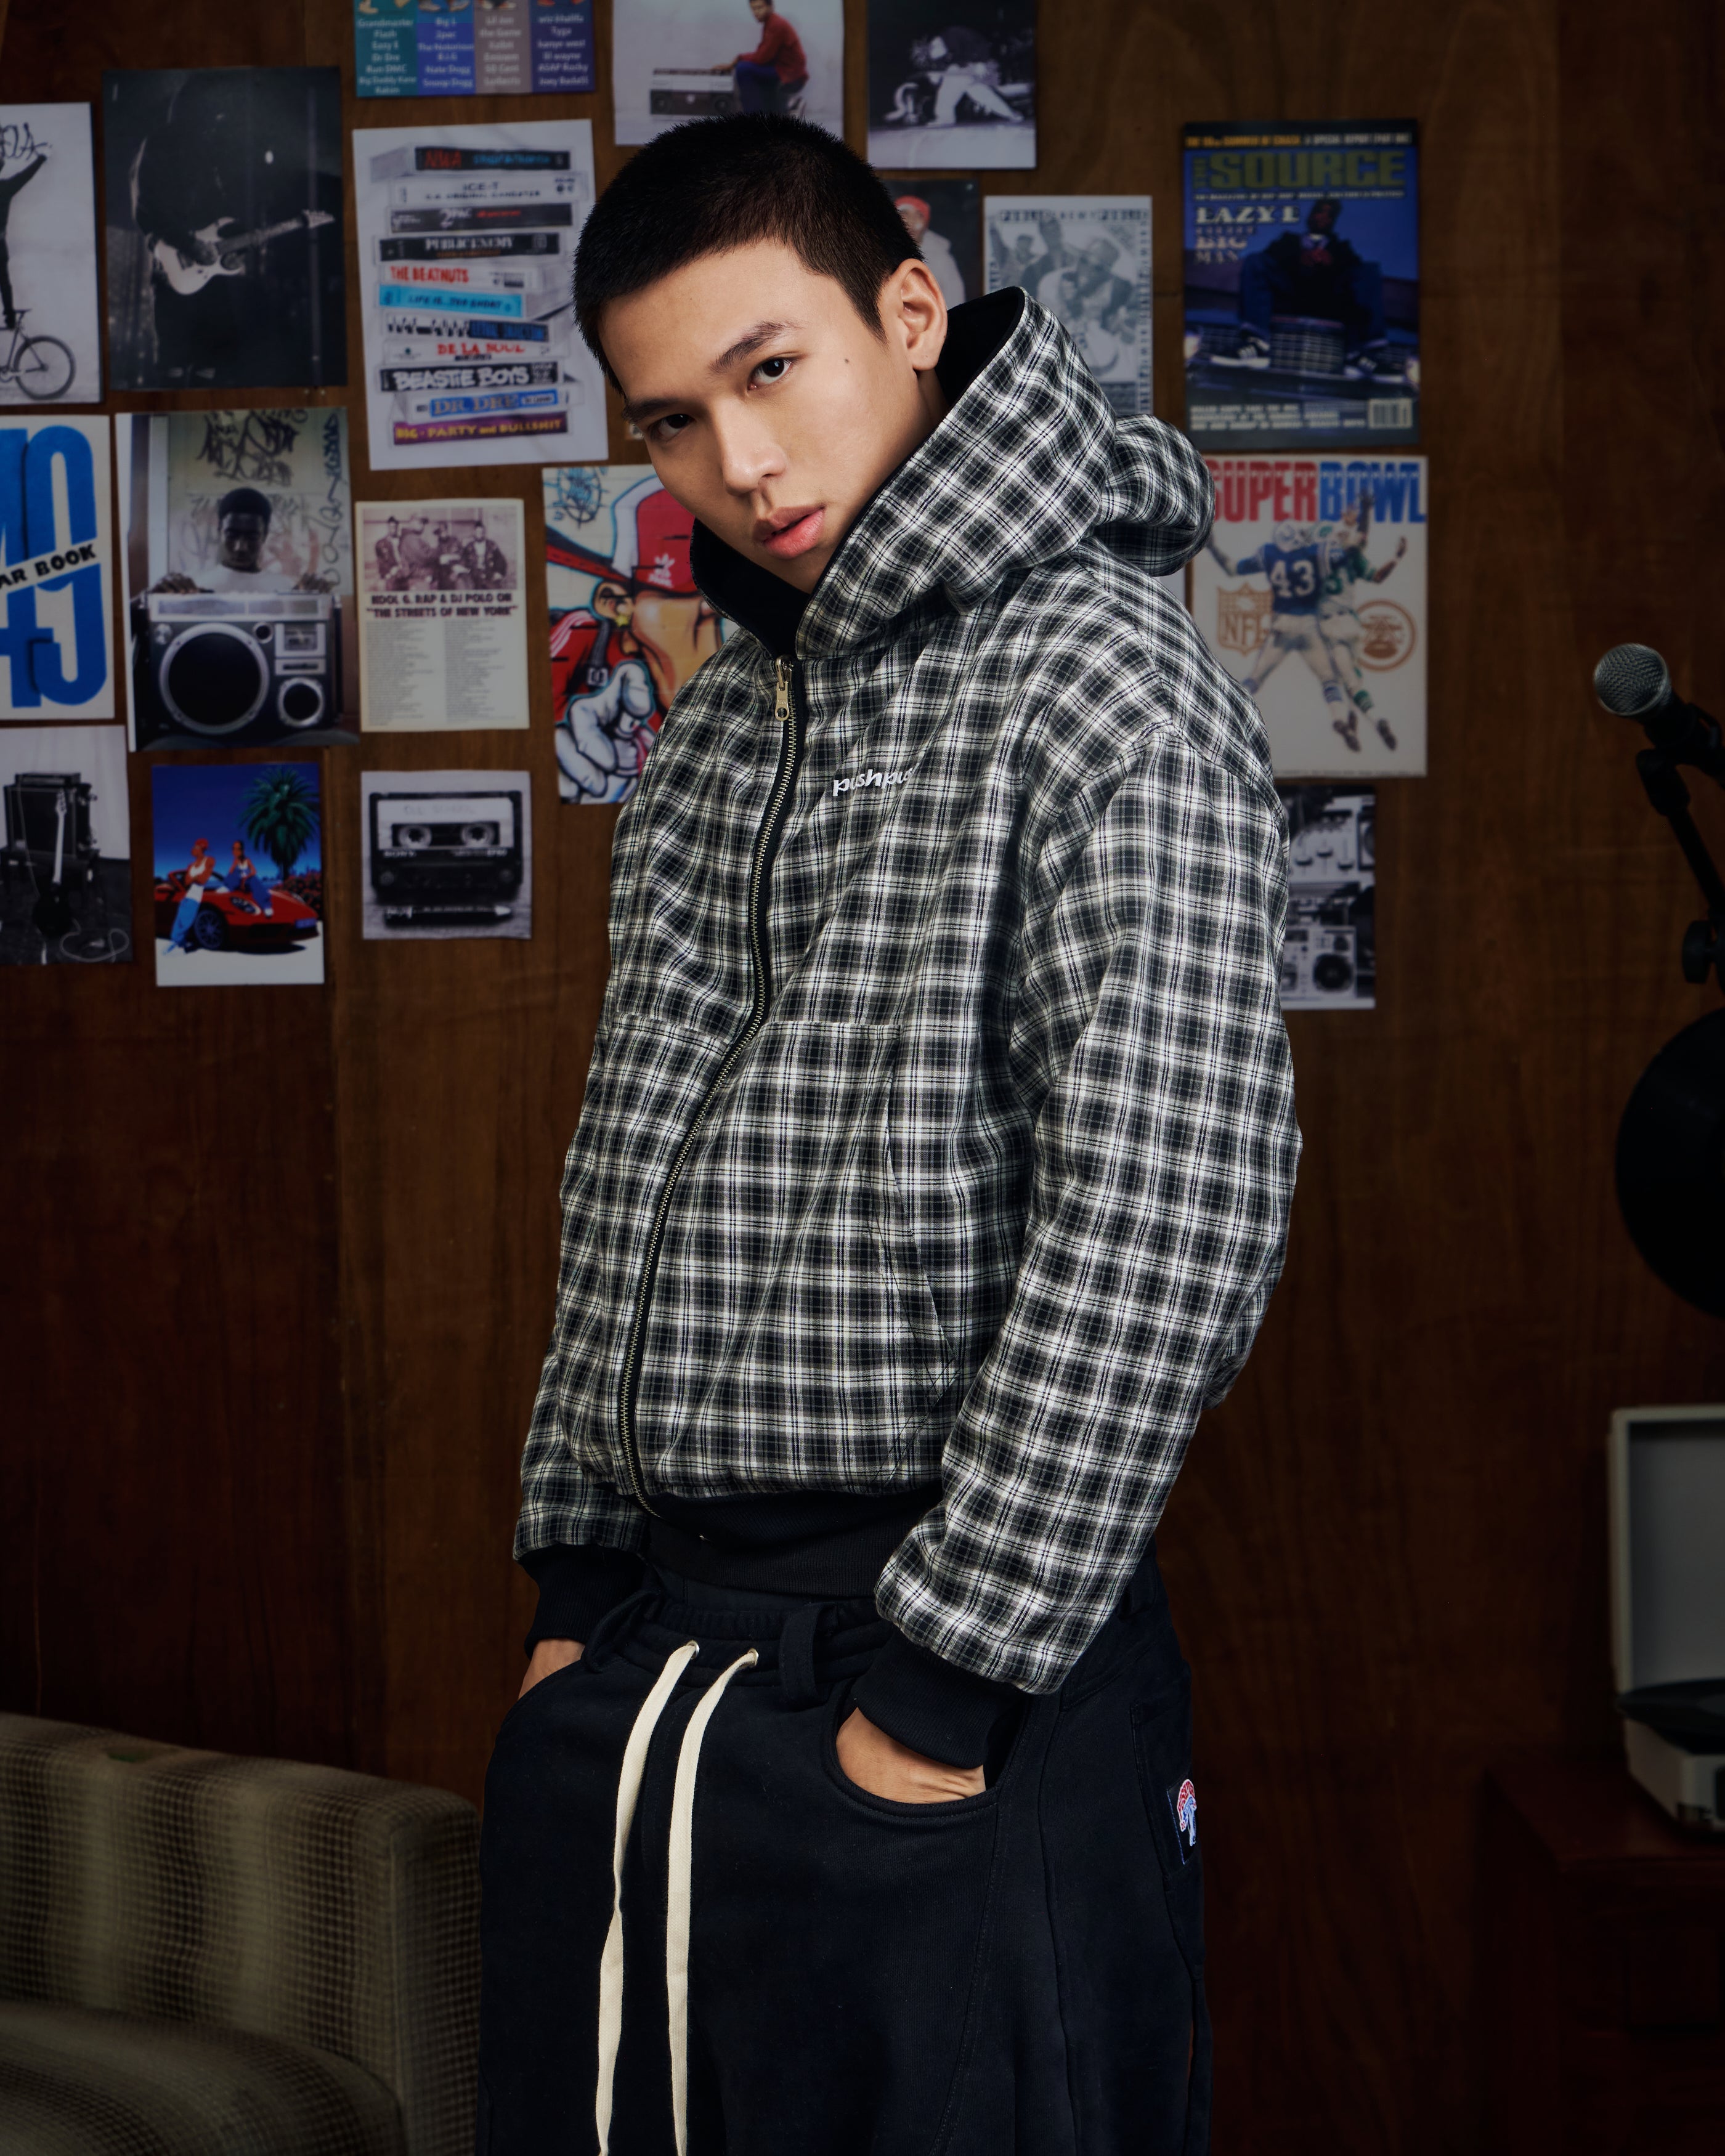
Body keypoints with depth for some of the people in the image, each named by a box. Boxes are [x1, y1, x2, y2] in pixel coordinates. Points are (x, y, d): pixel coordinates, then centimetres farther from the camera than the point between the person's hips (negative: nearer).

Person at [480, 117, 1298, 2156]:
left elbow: (1169, 1213, -20)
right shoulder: (714, 727, 13)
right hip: (639, 1662, 7)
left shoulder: (1104, 687, -12)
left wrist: (950, 1682, -18)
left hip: (955, 1681, -7)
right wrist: (574, 1574, 12)